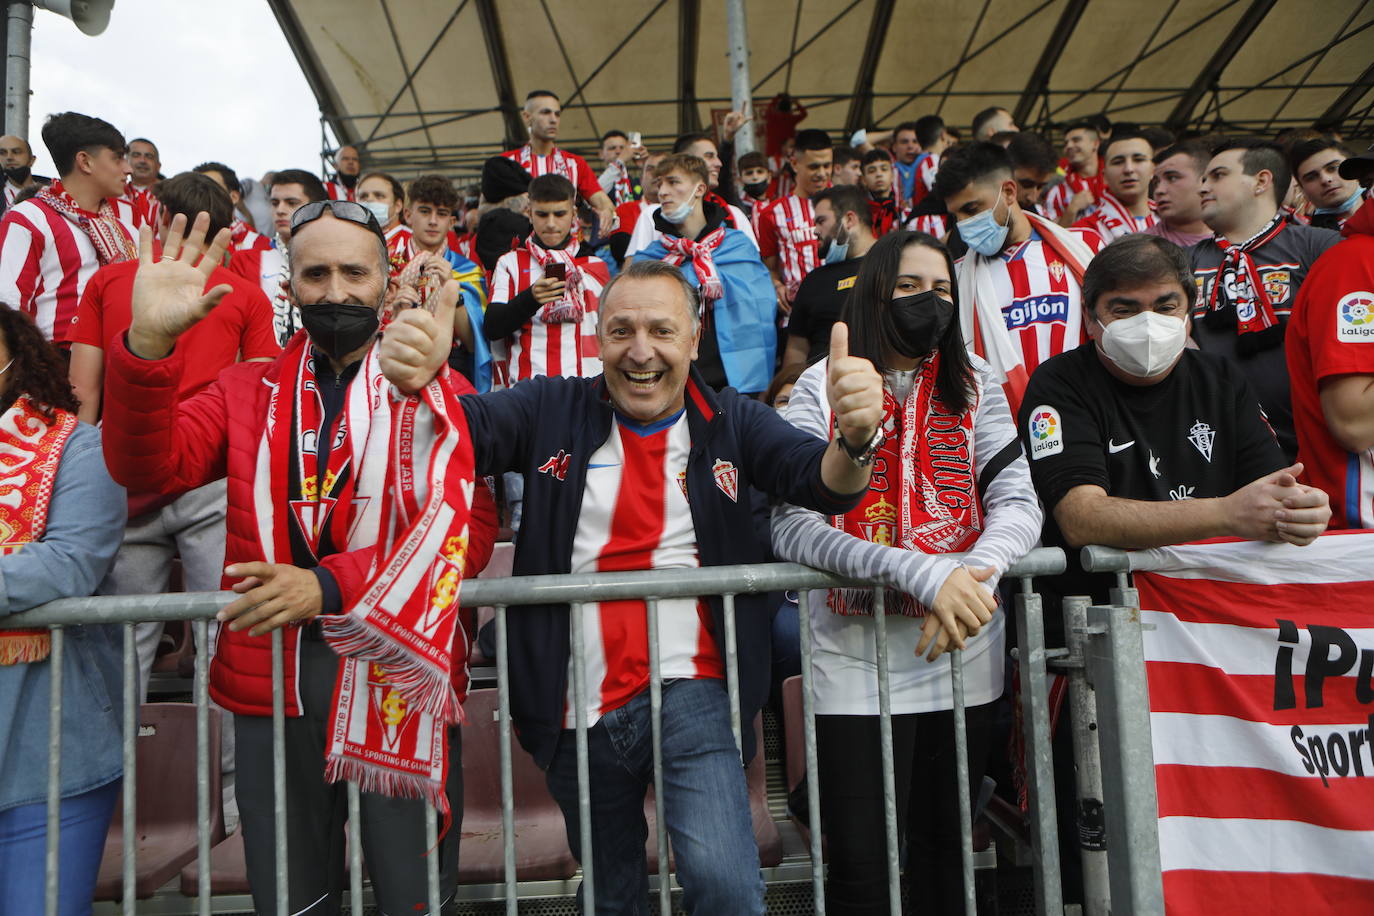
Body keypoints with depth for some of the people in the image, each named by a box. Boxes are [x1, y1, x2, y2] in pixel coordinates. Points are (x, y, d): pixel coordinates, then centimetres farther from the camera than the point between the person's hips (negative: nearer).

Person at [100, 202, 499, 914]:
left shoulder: (436, 393, -1)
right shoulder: (248, 391, 9)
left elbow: (467, 527, -13)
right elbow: (148, 466, -5)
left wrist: (329, 586, -23)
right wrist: (147, 343, -20)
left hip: (398, 668, -2)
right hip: (272, 674, 3)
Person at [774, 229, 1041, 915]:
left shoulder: (975, 385, 7)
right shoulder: (821, 388, -4)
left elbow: (1019, 503, -1)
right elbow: (790, 526, -17)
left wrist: (978, 569, -22)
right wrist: (923, 572, -27)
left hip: (962, 652, 4)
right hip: (856, 658, -3)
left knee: (945, 846, 18)